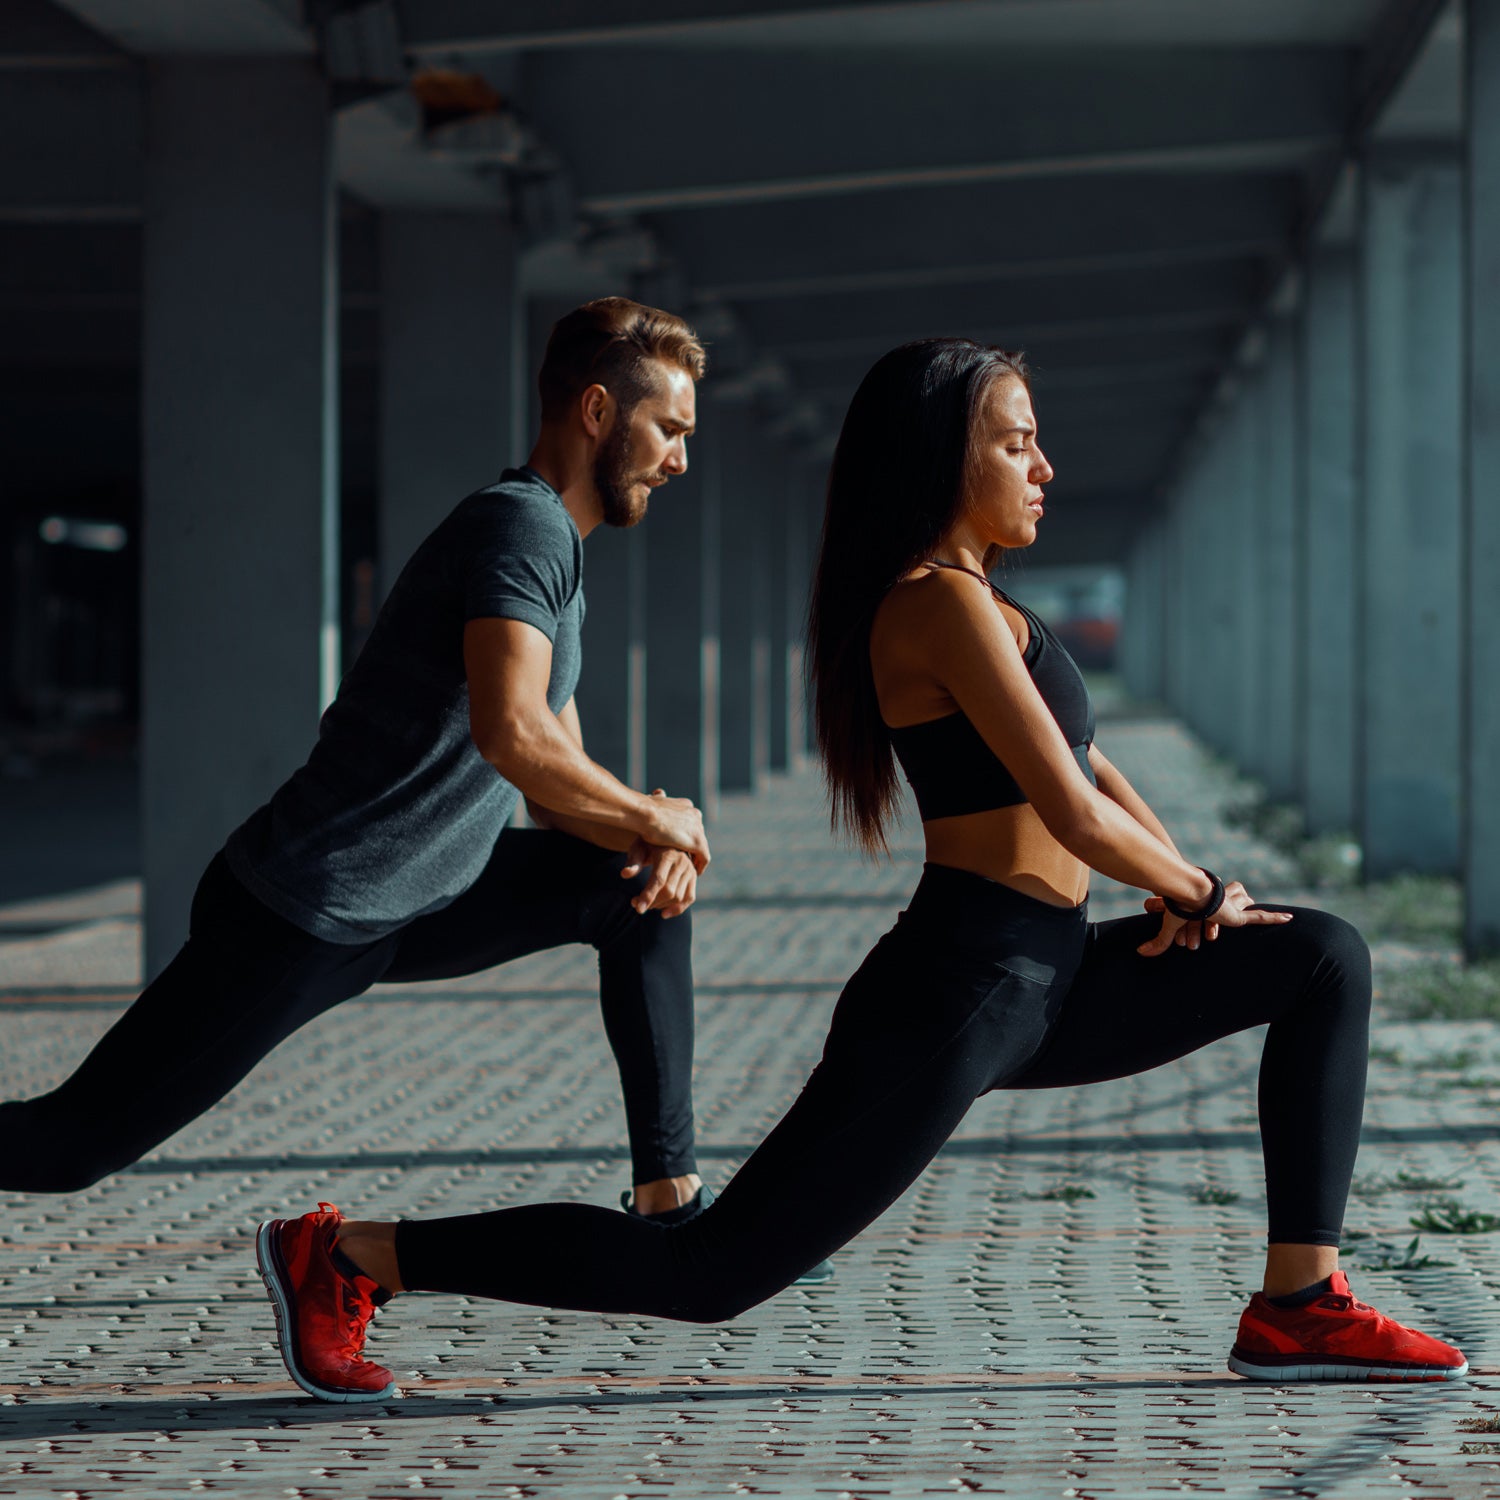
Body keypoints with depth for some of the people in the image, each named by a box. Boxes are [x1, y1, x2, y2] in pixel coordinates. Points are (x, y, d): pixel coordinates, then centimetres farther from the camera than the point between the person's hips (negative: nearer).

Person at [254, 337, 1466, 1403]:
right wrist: (1200, 892, -2)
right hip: (957, 997, -10)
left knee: (1325, 961, 9)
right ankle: (347, 1255, 1)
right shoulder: (946, 604, -15)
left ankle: (1299, 1308, 7)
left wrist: (1180, 888, 5)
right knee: (710, 1272, -9)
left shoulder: (961, 599, 17)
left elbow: (1089, 764, 23)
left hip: (1036, 988, 10)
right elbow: (1072, 811, -20)